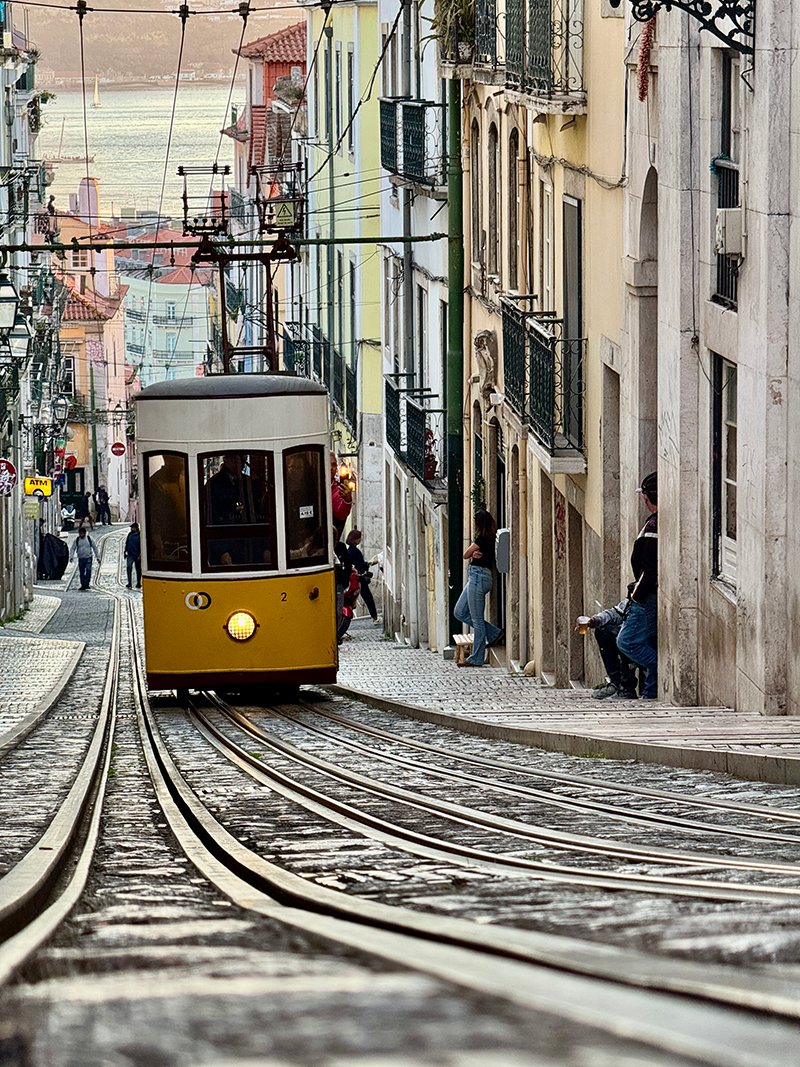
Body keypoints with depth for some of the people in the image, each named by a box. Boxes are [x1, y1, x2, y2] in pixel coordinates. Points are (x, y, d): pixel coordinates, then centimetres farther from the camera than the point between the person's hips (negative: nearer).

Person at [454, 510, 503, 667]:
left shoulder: (482, 539, -12)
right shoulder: (489, 540, 16)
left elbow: (466, 555, -3)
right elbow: (470, 556, 13)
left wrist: (472, 554, 17)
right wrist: (474, 555, -8)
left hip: (478, 577, -10)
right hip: (475, 578, 10)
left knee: (477, 619, -5)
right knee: (459, 612, 15)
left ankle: (476, 658, -1)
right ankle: (493, 632, 17)